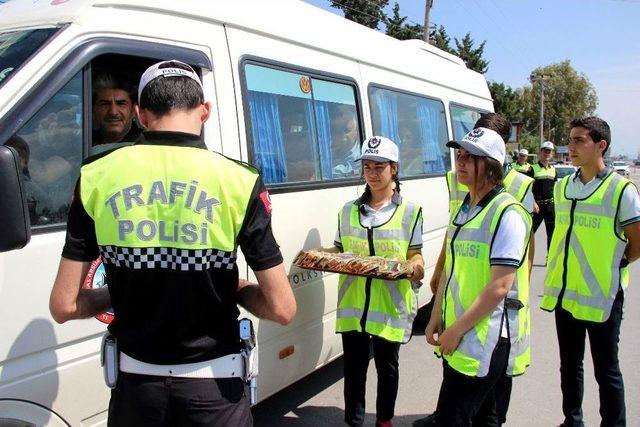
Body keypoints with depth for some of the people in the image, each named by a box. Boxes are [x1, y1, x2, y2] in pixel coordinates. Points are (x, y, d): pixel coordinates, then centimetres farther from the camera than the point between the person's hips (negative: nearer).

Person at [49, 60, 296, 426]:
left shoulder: (96, 177, -6)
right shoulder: (238, 181, -12)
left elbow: (63, 306, -3)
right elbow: (282, 309, -12)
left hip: (136, 384, 2)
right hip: (213, 388, -2)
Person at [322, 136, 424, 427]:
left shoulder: (410, 211, 2)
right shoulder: (349, 210, 10)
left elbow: (416, 255, 1)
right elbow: (340, 249, 13)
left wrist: (414, 266, -22)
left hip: (391, 304, -2)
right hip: (353, 304, 2)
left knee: (387, 365, 13)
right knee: (354, 365, 9)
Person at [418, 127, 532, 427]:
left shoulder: (507, 214, -16)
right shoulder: (463, 209, 11)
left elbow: (500, 286, -20)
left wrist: (457, 329, -16)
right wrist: (437, 317, 12)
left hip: (486, 338, -8)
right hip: (457, 335, 8)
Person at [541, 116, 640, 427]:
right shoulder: (562, 187, 7)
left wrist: (612, 265, 2)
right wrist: (557, 272, 11)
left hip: (602, 297, -6)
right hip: (564, 293, 6)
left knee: (606, 369, 6)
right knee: (569, 364, 18)